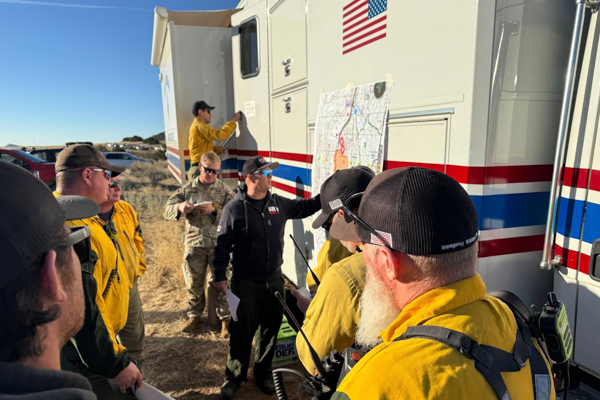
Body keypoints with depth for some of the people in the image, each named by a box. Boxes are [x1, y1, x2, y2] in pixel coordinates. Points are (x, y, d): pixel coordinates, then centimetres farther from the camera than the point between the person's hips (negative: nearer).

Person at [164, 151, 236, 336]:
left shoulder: (225, 190, -2)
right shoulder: (188, 189, 4)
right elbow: (168, 210, 2)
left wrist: (214, 211, -24)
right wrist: (179, 207, -21)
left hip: (219, 244, -2)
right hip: (194, 244, 2)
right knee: (194, 283, 14)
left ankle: (225, 318, 22)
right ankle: (194, 316, 35)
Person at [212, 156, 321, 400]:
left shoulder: (279, 204, 1)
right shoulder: (234, 209, -12)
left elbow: (305, 207, 14)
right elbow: (222, 246, -9)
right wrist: (219, 276, -10)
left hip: (274, 281, 5)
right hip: (245, 283, -4)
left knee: (270, 330, 16)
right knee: (242, 332, 8)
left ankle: (263, 373, 37)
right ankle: (234, 377, 30)